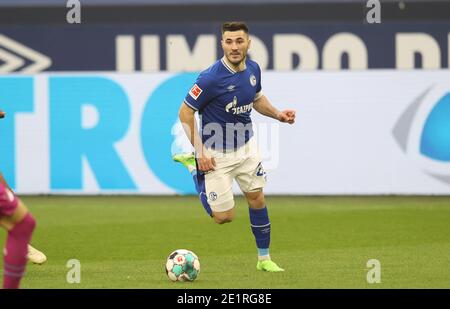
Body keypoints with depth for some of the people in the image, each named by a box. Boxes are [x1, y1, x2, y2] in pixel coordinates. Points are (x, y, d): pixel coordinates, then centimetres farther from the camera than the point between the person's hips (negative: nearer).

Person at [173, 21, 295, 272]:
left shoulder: (253, 69, -5)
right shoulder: (211, 78, -26)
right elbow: (186, 112, -18)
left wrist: (278, 115, -3)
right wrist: (200, 153, -19)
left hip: (246, 146, 6)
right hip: (217, 153, -6)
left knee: (257, 199, 7)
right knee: (224, 217, 1)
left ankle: (264, 258, 23)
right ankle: (192, 165, 20)